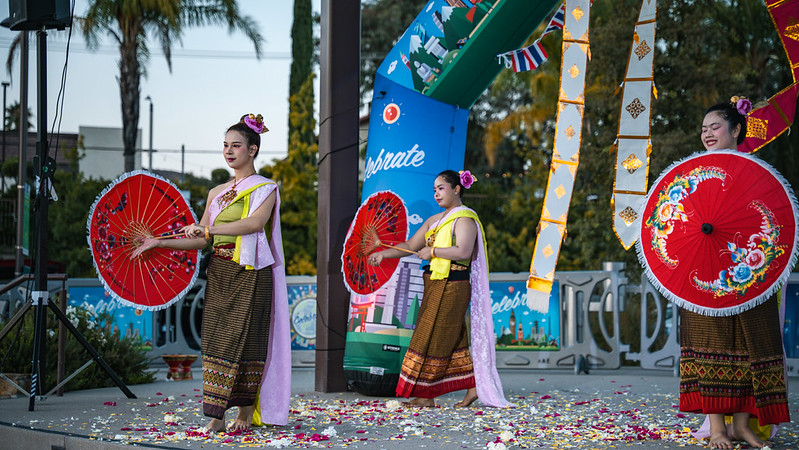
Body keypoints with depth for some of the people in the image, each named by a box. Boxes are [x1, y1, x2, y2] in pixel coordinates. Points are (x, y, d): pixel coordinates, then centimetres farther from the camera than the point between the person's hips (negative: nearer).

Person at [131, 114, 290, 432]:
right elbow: (201, 241, 15)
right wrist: (158, 243, 4)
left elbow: (255, 222, -19)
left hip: (249, 275, -5)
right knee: (215, 339, -2)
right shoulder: (217, 193, 16)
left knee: (242, 339, -7)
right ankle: (216, 416, -3)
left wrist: (208, 228, -25)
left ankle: (246, 412, 3)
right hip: (219, 273, 5)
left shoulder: (266, 189, 0)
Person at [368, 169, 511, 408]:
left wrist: (432, 251, -16)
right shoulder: (434, 220, 18)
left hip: (452, 287, -9)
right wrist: (383, 254, 5)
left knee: (433, 340, -7)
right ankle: (474, 387, 14)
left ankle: (426, 395, -3)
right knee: (452, 341, 8)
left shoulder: (464, 219, -8)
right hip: (434, 286, 9)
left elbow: (462, 251, -23)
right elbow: (410, 245, 18)